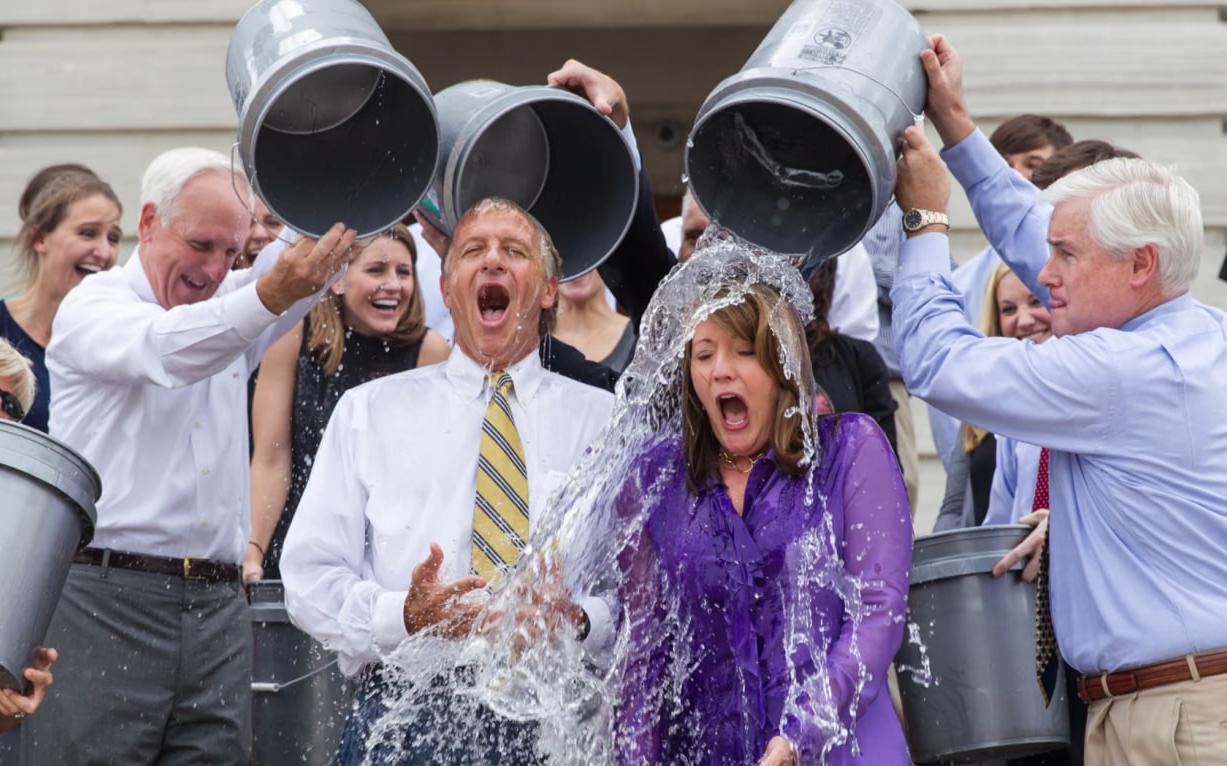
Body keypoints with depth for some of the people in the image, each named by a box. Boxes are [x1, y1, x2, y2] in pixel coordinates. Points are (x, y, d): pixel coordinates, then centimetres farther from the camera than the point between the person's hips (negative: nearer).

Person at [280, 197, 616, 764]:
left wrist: (578, 621, -16)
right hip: (406, 713, 0)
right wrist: (405, 616, -14)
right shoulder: (368, 411, 11)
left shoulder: (605, 418, 11)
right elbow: (309, 579, 4)